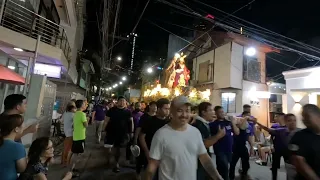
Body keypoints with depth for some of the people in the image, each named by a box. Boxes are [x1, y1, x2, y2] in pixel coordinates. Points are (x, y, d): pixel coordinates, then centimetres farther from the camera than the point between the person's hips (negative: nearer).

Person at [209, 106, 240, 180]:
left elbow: (237, 133, 1)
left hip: (229, 149, 5)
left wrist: (233, 124, -12)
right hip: (220, 150, -5)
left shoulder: (228, 122, 5)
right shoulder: (213, 124, -9)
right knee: (224, 167, -14)